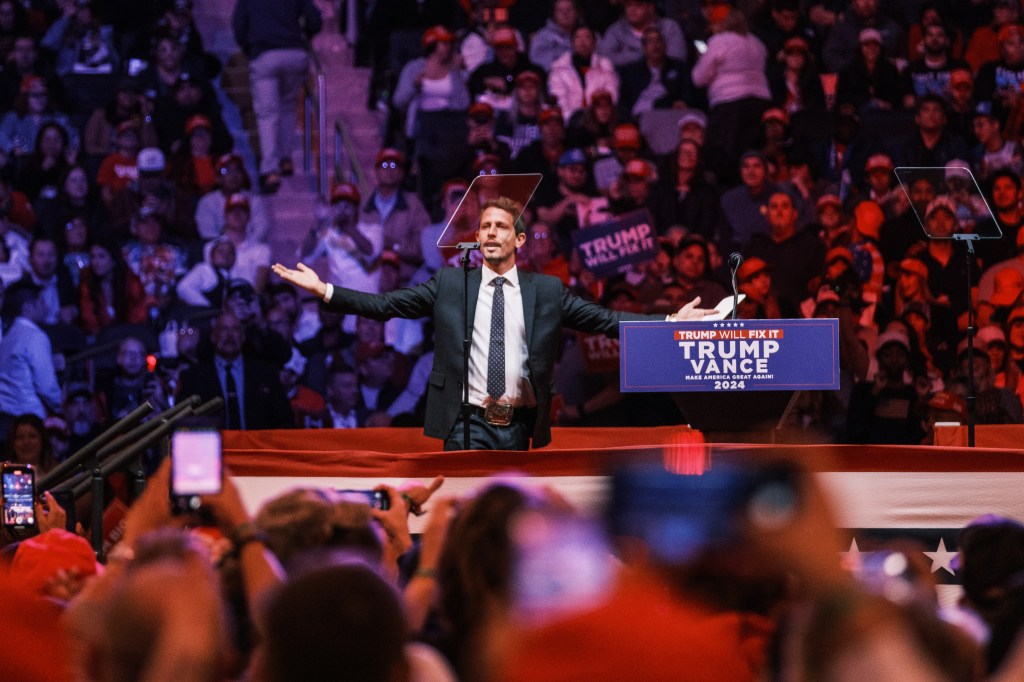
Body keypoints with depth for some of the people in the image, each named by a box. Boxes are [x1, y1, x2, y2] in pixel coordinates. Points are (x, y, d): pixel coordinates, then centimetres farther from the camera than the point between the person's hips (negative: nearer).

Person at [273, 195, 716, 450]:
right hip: (467, 424, -2)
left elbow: (604, 320, 4)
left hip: (518, 425, 2)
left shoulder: (546, 292, 7)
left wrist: (669, 324, -5)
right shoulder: (449, 285, 5)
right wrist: (325, 291, -8)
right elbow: (385, 305, 1)